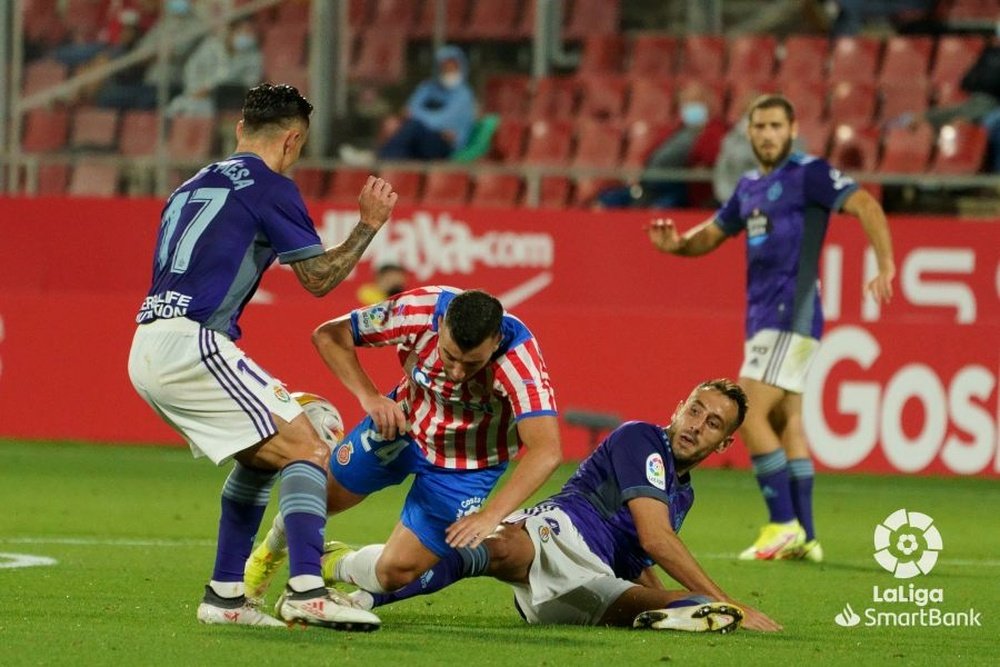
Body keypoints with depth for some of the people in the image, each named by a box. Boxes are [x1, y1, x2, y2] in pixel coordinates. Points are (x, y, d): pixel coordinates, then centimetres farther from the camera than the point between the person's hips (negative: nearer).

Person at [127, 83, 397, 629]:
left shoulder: (192, 187, 24)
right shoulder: (269, 187, -2)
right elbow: (319, 277, 0)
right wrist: (369, 225, 11)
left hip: (148, 351, 9)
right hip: (192, 344, -9)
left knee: (262, 456, 21)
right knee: (307, 449, -8)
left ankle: (224, 594, 18)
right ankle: (305, 590, -23)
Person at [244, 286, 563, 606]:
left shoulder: (520, 360, -40)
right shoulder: (420, 310, -33)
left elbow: (546, 451, -48)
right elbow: (328, 335, -19)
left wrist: (490, 515, -58)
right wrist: (369, 396, -33)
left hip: (466, 465, -2)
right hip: (402, 421, 2)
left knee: (396, 572, -5)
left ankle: (340, 570, 32)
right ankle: (273, 550, 53)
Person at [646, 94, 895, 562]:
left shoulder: (808, 173, -7)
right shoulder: (749, 187, 18)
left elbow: (864, 205, -16)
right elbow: (711, 234, 26)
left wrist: (885, 265, -29)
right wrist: (676, 243, 3)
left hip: (790, 314, -9)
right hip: (762, 316, 9)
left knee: (748, 414, -15)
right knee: (785, 424, 7)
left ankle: (784, 525, -11)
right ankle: (804, 537, 9)